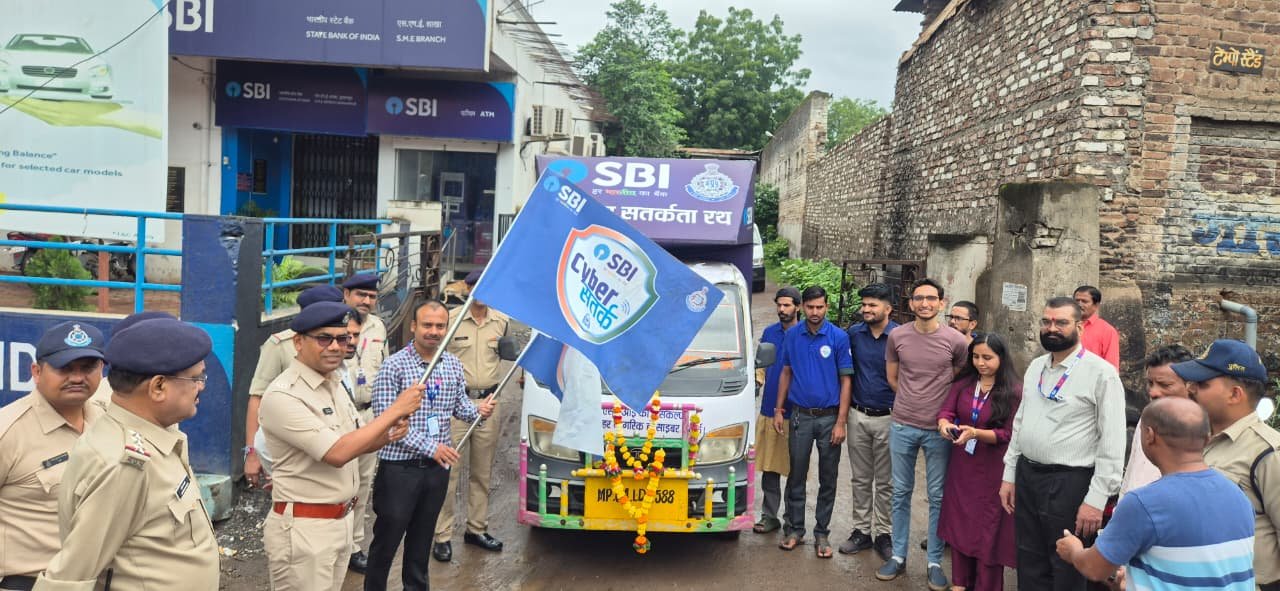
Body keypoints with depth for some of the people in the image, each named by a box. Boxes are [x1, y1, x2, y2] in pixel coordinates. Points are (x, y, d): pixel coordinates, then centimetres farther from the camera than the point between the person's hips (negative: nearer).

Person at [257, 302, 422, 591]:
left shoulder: (334, 383, 8)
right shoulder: (282, 395, -20)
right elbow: (337, 453, -26)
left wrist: (389, 435, -5)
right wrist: (395, 410, -22)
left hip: (342, 520, 8)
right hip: (303, 528, -8)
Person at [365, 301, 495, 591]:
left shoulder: (453, 365, 4)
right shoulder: (394, 366, -13)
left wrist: (477, 409, -10)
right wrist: (429, 447, -21)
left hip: (438, 466, 5)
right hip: (399, 466, -5)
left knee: (423, 537, 19)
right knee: (387, 538, 5)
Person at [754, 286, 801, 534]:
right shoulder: (769, 332, 11)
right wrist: (758, 377, 1)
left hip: (794, 412, -4)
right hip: (769, 409, 4)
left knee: (794, 469, 4)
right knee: (769, 468, 8)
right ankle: (769, 517, 17)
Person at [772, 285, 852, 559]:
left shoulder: (839, 337, -6)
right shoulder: (792, 335, 2)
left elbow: (845, 381, -5)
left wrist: (841, 422, -10)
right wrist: (778, 410, 5)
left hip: (829, 416, -1)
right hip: (800, 415, 2)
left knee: (828, 479, 6)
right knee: (796, 475, 9)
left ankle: (822, 533, 18)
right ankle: (794, 529, 22)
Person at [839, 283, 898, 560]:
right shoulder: (854, 333, 0)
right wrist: (845, 411, 8)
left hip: (888, 418, -3)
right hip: (858, 415, 3)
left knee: (885, 482, 8)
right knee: (861, 479, 13)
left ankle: (883, 534, 20)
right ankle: (861, 530, 24)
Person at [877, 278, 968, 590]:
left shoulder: (956, 340, -6)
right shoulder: (897, 336, -2)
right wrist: (914, 400, 10)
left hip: (938, 429, -1)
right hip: (902, 426, 2)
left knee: (938, 497, 7)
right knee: (901, 493, 11)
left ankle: (935, 562, 19)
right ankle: (898, 556, 24)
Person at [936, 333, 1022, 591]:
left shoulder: (1015, 391, -11)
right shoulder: (963, 384, 4)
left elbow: (1008, 434, -14)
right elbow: (945, 412, -3)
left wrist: (975, 433, -28)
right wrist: (944, 425, -26)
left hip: (992, 470, -5)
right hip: (961, 466, 5)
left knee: (988, 529, 4)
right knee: (959, 522, 12)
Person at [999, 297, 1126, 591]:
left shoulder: (1101, 373, -12)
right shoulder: (1035, 367, 9)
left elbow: (1112, 443, -15)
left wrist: (1096, 499, -18)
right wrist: (1009, 475, 13)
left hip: (1069, 483, -6)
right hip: (1027, 477, 6)